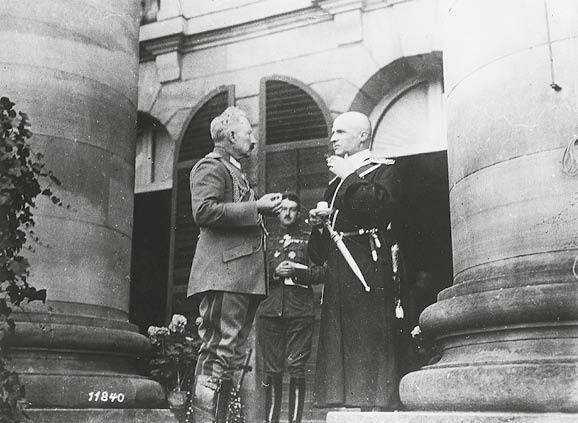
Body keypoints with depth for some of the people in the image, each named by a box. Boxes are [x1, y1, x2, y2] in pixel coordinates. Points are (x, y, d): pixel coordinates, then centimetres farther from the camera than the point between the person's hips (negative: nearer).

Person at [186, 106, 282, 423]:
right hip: (224, 273, -10)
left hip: (242, 275, 10)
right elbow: (204, 211, -18)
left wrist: (264, 209, 19)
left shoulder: (234, 170, 29)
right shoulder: (211, 165, -3)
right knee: (218, 352, -13)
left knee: (228, 355, 10)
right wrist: (256, 208, -15)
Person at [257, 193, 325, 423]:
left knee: (297, 368, -6)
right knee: (272, 369, 1)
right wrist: (274, 272, -4)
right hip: (270, 308, 2)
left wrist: (296, 271, -10)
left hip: (300, 311, -2)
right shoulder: (268, 240, 19)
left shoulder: (309, 239, 13)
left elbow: (321, 272, 3)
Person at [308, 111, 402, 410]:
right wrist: (319, 222, 7)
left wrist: (347, 175, -10)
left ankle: (377, 407, -9)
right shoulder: (336, 181, 26)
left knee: (370, 339, -10)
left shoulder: (383, 170, 6)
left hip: (368, 266, -7)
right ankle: (347, 402, 8)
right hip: (338, 268, 8)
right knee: (339, 342, 4)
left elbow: (381, 205, -17)